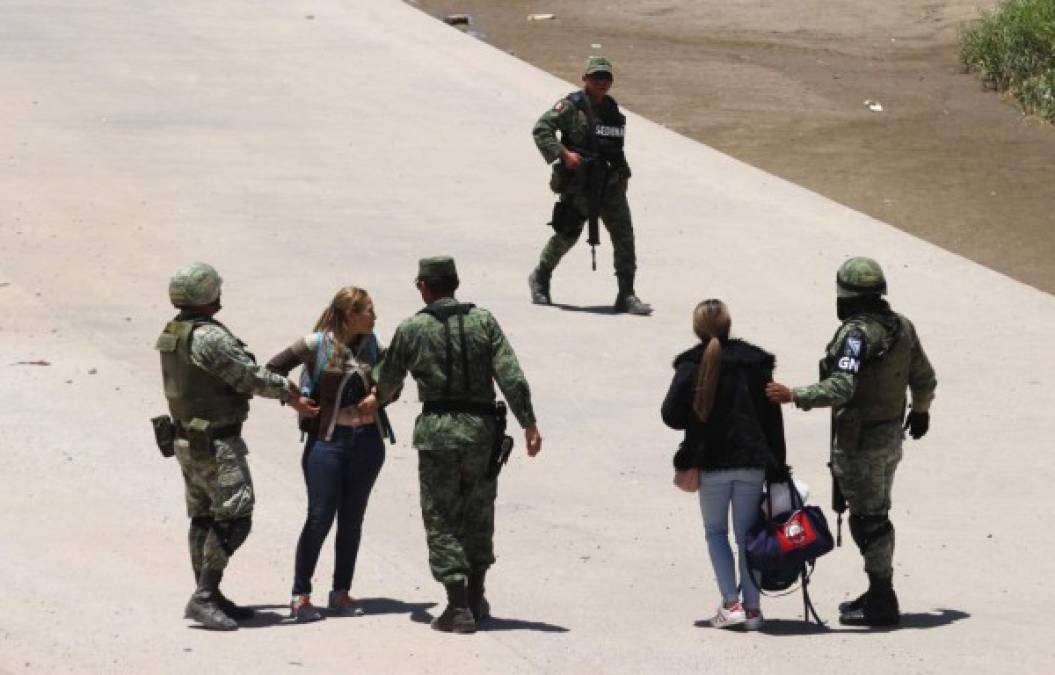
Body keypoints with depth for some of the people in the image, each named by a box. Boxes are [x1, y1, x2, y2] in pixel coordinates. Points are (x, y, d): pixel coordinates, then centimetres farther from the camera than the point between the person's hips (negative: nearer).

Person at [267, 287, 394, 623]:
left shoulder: (370, 345, 7)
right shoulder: (317, 344, -8)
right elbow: (274, 368, 0)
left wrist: (378, 395, -2)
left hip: (367, 440, 5)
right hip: (328, 440, -5)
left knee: (352, 520, 8)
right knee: (320, 518, -7)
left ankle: (341, 593, 16)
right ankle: (300, 596, -2)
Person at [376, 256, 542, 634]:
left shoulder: (411, 330, 0)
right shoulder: (483, 321, 3)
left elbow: (387, 383, 12)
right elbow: (511, 376, -5)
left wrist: (379, 399, 35)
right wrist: (528, 423, -3)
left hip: (438, 431, -2)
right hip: (481, 429, 2)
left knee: (442, 520, 3)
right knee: (478, 517, 18)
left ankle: (458, 607, -5)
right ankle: (475, 599, 26)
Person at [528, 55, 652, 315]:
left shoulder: (611, 108, 13)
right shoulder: (572, 106, -7)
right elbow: (541, 129, -14)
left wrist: (623, 172, 19)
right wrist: (563, 153, -23)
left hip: (611, 184, 5)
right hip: (578, 184, -5)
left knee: (624, 235, -5)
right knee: (567, 235, 4)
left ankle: (626, 296, -2)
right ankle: (540, 279, 28)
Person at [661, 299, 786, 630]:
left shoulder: (691, 367, -6)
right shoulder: (755, 363, 3)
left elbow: (671, 415, -9)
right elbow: (772, 418, 5)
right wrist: (776, 464, 9)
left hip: (711, 465, -2)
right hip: (753, 465, 2)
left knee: (715, 532, 11)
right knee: (747, 534, 10)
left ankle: (731, 603, -3)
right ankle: (752, 607, 7)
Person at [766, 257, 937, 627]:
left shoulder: (857, 334, -21)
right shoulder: (902, 327, 5)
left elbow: (841, 388, -32)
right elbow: (925, 380, 15)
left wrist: (794, 396, -32)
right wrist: (920, 412, 33)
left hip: (860, 440, -9)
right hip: (892, 436, 9)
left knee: (868, 520, -2)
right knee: (877, 516, 19)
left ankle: (881, 603, 1)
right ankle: (879, 593, 27)